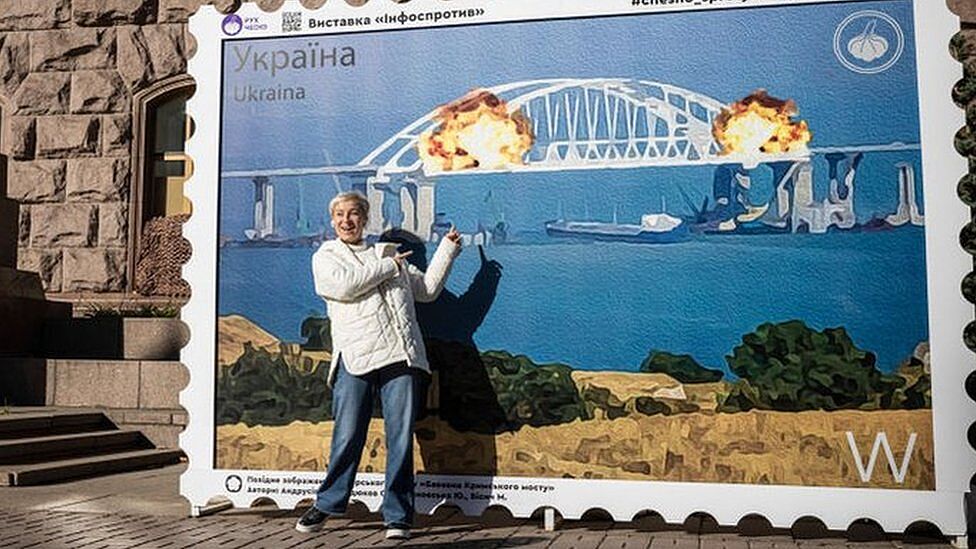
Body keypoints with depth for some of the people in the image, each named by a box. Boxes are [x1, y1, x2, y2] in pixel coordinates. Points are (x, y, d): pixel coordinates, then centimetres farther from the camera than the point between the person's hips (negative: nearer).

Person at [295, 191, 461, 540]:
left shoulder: (388, 253, 27)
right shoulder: (325, 256, 16)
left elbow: (427, 289, 29)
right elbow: (343, 285, -6)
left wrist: (447, 250, 24)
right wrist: (387, 267, 1)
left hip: (402, 356, 3)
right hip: (355, 358, -3)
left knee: (400, 438, -1)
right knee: (347, 438, -4)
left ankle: (397, 515, 8)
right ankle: (327, 505, 16)